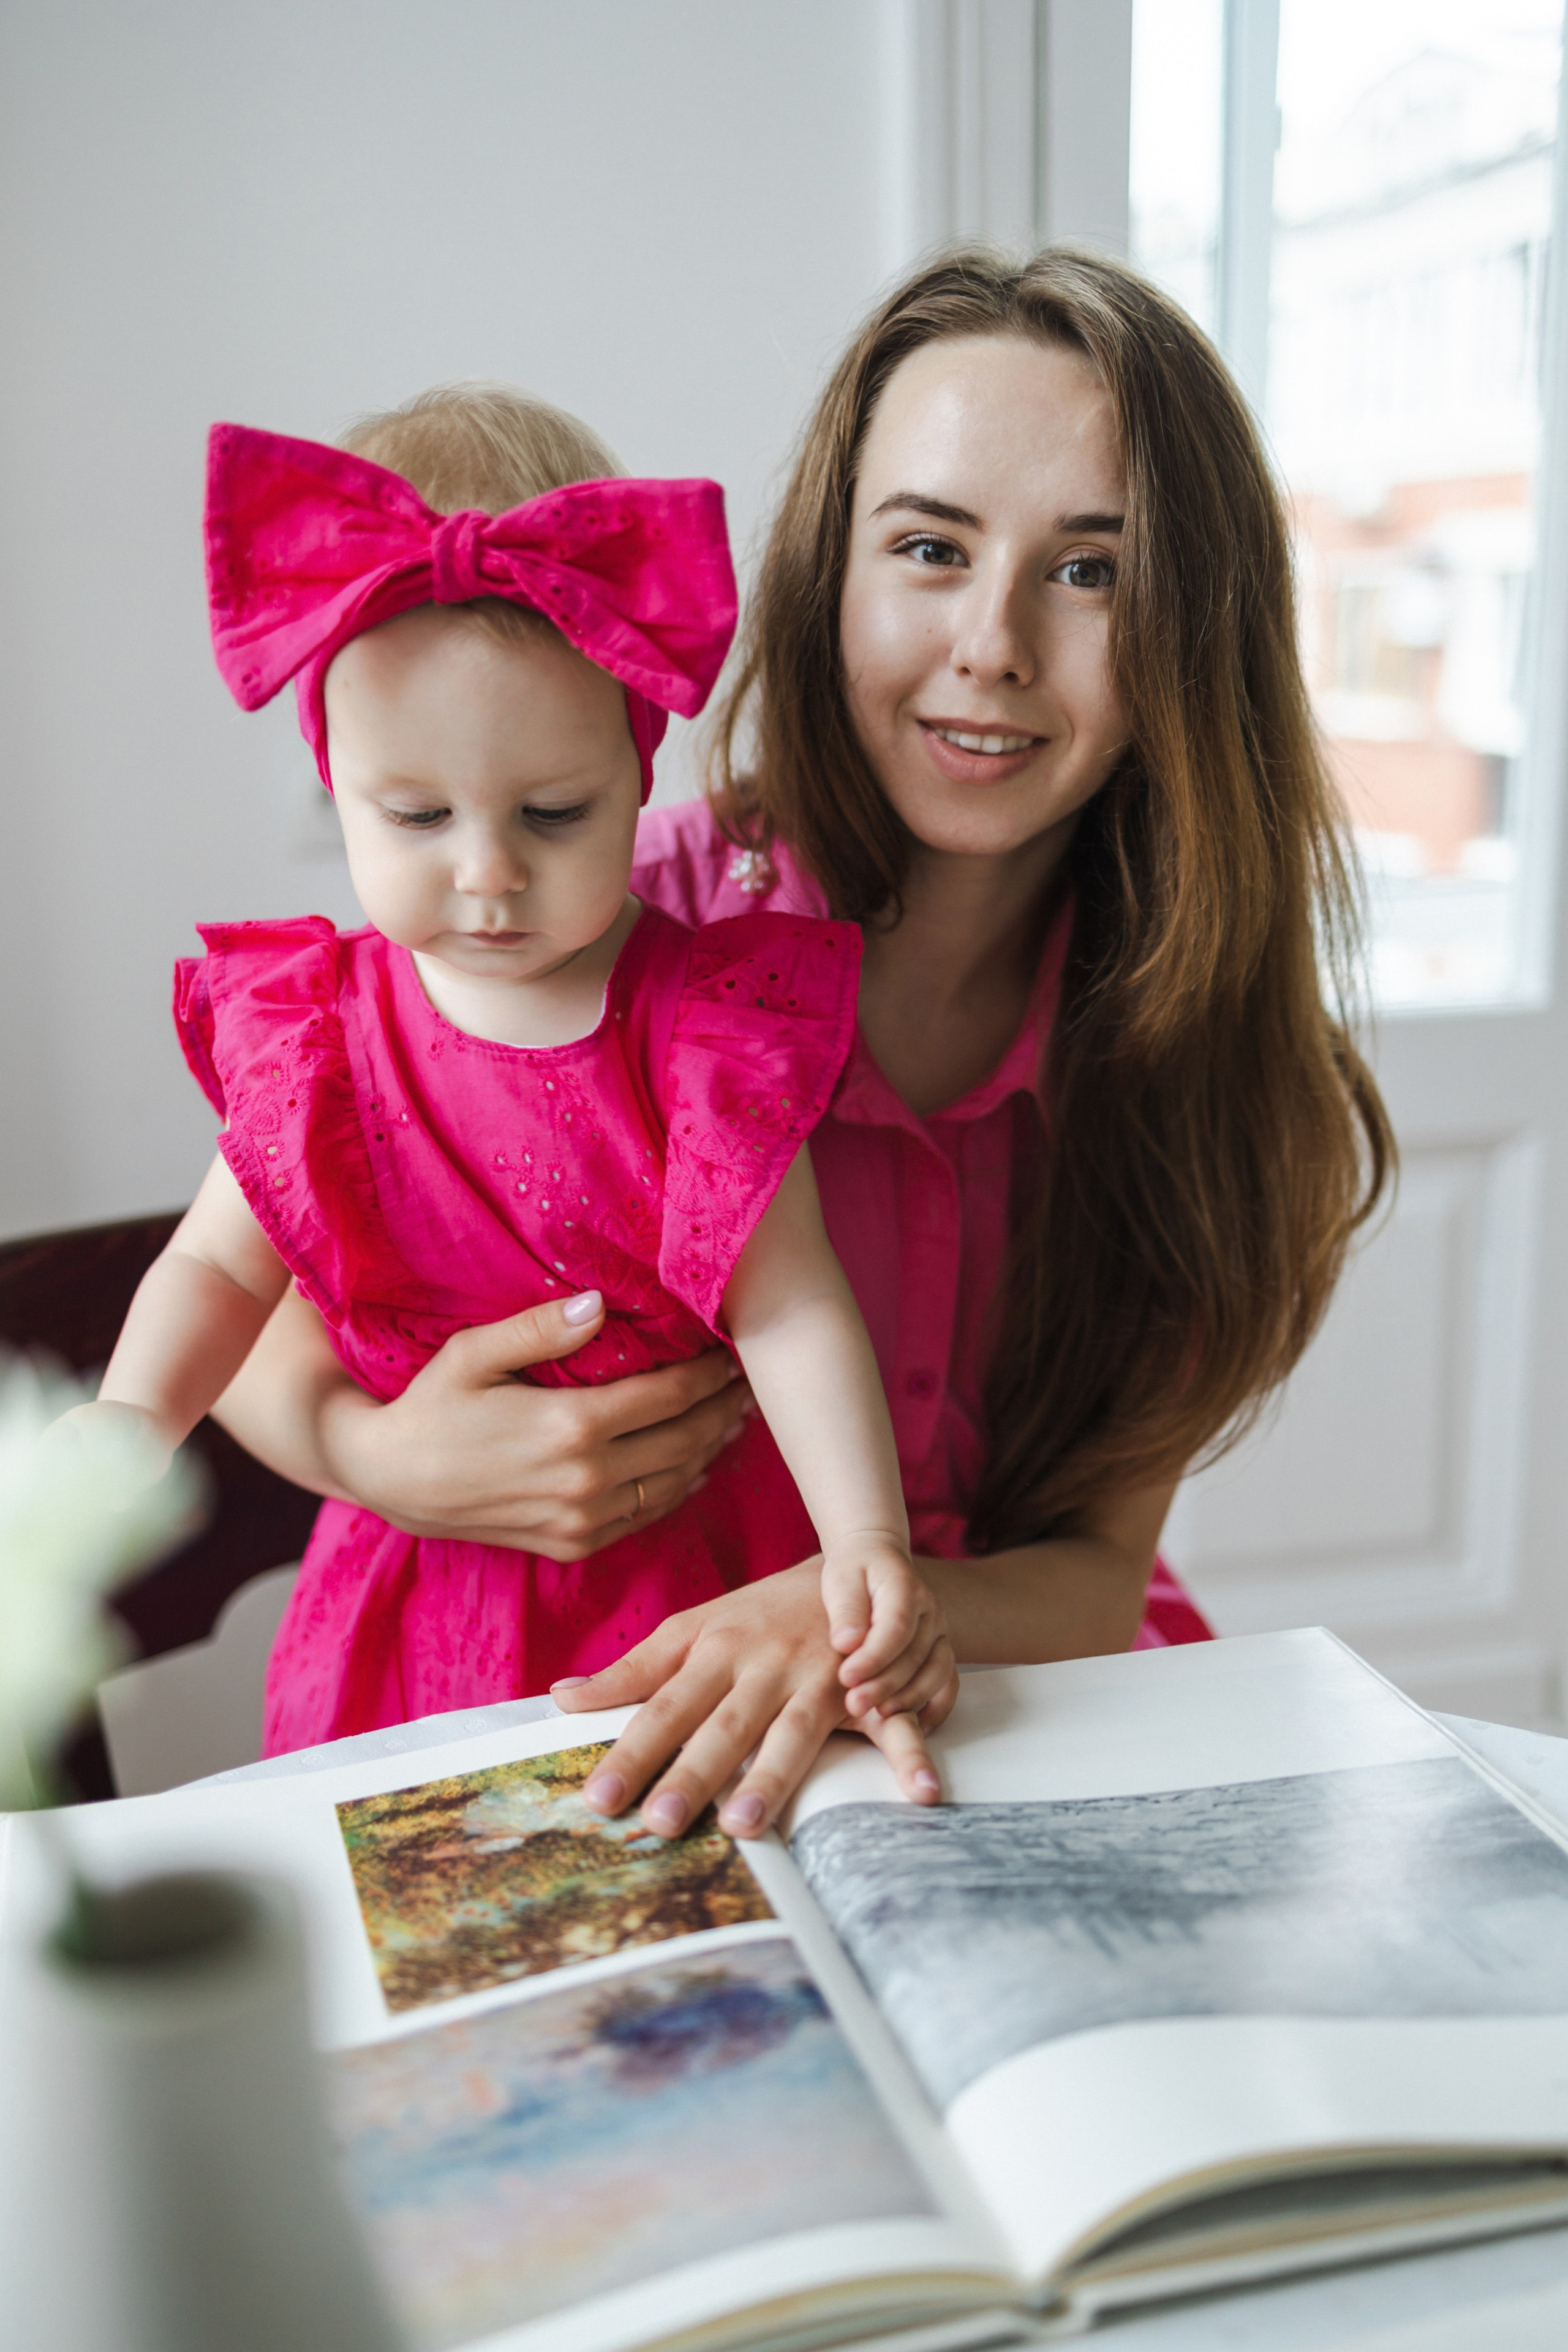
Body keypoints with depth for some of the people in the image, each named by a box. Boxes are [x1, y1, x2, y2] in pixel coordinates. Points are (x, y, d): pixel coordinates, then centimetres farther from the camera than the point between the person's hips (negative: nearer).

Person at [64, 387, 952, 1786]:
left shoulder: (712, 1018, -13)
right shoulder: (318, 1029, -6)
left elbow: (789, 1312, -15)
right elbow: (218, 1264, 7)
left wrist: (866, 1547, -28)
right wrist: (133, 1413, -11)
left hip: (696, 1570, -1)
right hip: (423, 1603, 2)